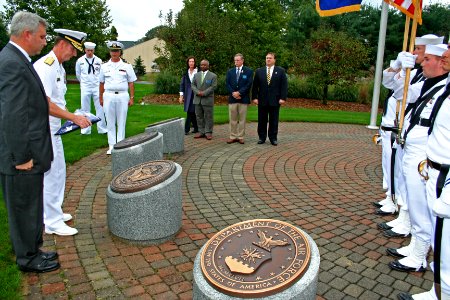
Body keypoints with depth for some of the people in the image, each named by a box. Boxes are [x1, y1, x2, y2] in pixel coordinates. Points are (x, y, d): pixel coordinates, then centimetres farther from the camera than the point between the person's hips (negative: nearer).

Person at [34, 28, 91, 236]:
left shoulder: (59, 68, 13)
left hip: (53, 129, 10)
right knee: (50, 175, -3)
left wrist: (71, 118, 12)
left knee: (58, 171, 18)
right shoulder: (45, 66, -18)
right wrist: (74, 118, -27)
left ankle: (52, 212, 33)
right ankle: (53, 223, 9)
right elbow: (45, 104, -27)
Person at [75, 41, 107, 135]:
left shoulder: (98, 61, 0)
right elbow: (78, 74, 15)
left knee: (100, 108, -1)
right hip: (85, 88, 0)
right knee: (85, 109, 5)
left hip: (97, 87, 0)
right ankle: (85, 130, 14)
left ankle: (102, 129, 8)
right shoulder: (80, 61, 1)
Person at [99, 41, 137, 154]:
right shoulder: (104, 67, 9)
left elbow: (131, 83, 5)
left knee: (121, 122, 3)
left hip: (122, 96, -1)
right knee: (110, 122, 4)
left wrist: (132, 98, 0)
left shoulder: (126, 66, 6)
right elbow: (101, 83, 13)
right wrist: (101, 98, 12)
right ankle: (111, 145, 10)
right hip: (109, 95, 1)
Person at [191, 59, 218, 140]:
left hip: (208, 100, -4)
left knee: (208, 117, -1)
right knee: (199, 116, 7)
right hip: (197, 99, 5)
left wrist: (204, 93, -16)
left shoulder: (213, 76, -1)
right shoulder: (196, 75, 14)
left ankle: (208, 132, 7)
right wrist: (197, 92, -9)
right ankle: (201, 131, 15)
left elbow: (213, 87, -9)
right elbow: (192, 85, 9)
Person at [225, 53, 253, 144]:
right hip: (232, 98, 3)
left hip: (243, 98, -2)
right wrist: (233, 93, -10)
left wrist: (239, 92, -14)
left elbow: (249, 84, -7)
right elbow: (227, 84, 5)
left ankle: (240, 137, 9)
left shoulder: (249, 71, 2)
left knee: (242, 119, 2)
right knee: (233, 119, 5)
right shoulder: (230, 71, 11)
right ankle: (233, 137, 12)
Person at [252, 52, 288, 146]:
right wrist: (255, 97, -2)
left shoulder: (281, 71, 5)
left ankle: (273, 138, 12)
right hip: (262, 100, 1)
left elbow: (284, 85, 0)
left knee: (274, 120, 4)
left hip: (275, 100, -1)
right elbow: (255, 86, 7)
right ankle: (262, 137, 15)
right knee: (262, 120, 6)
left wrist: (283, 98, -9)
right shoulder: (259, 71, 9)